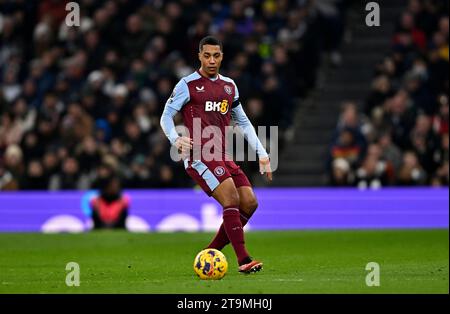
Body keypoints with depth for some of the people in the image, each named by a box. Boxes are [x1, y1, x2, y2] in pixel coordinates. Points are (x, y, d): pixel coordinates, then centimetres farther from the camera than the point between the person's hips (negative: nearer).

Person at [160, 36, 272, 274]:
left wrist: (262, 154, 18)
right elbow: (166, 116, 0)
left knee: (249, 203, -3)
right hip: (199, 156, -7)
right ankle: (243, 260, -21)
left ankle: (210, 254, 6)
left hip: (223, 156, 7)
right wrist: (175, 139, -21)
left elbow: (243, 122, 25)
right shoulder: (188, 84, 0)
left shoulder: (229, 86, 19)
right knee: (231, 200, -21)